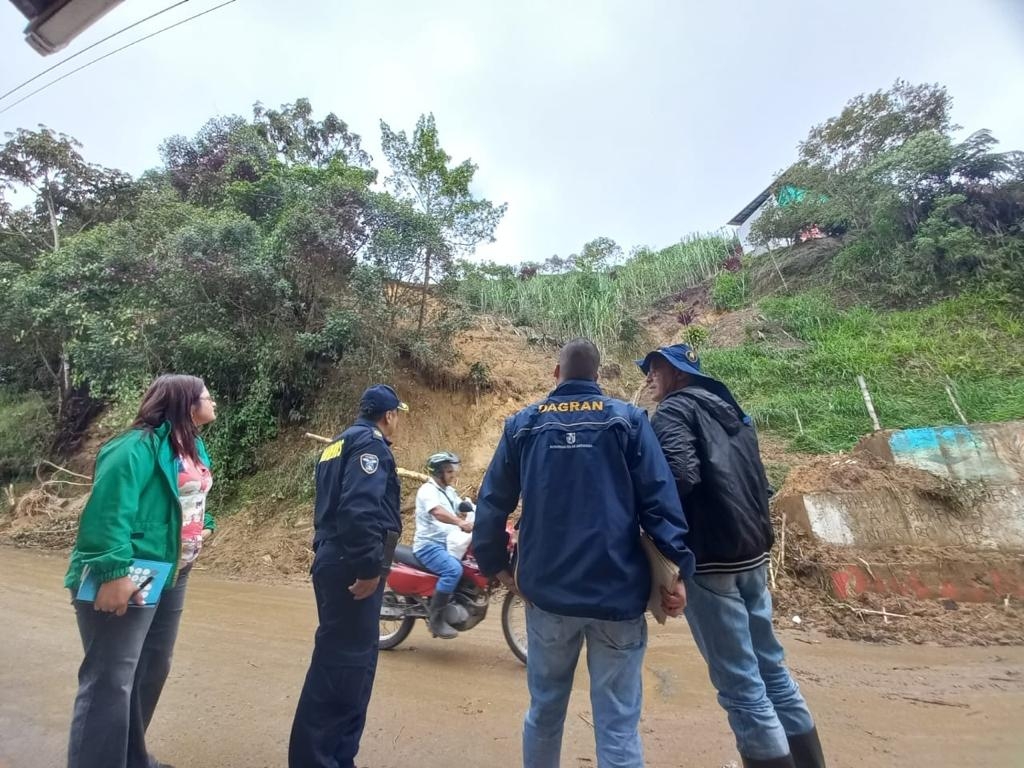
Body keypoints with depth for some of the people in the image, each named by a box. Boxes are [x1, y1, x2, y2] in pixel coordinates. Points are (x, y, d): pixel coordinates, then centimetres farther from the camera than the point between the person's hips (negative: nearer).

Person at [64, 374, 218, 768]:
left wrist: (204, 525, 7)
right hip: (125, 580, -10)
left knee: (153, 670, 21)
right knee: (111, 682, 1)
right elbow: (108, 510, -27)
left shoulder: (192, 445, 9)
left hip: (172, 576, 10)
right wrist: (113, 571, -31)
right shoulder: (139, 446, -21)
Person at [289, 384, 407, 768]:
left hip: (336, 561, 10)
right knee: (343, 662, -2)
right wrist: (370, 567, -22)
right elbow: (359, 508, -26)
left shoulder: (340, 442, 18)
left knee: (353, 659, 18)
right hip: (352, 566, -10)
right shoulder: (370, 443, -12)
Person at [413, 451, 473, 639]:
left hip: (448, 543, 9)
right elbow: (438, 513, -32)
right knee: (454, 570, -30)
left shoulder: (450, 491, 16)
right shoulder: (427, 490, -13)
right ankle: (436, 619, -18)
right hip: (429, 545, -9)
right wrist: (460, 523, -48)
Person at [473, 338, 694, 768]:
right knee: (618, 724, 10)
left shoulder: (523, 424, 3)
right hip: (617, 591, -1)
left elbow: (492, 502, 4)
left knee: (545, 708, 22)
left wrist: (495, 564, 14)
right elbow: (659, 499, -8)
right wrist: (677, 568, -3)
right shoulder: (628, 419, -1)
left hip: (547, 591, 2)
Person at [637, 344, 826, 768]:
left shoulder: (675, 409, -8)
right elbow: (757, 482, 20)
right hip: (751, 553, 9)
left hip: (710, 558, -9)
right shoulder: (729, 410, 18)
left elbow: (679, 475, -24)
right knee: (770, 668, 20)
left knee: (740, 684, 1)